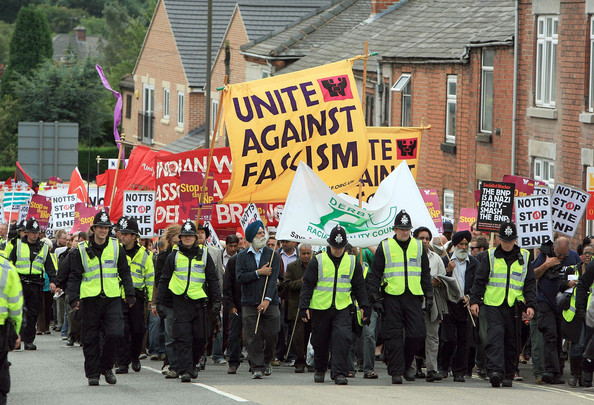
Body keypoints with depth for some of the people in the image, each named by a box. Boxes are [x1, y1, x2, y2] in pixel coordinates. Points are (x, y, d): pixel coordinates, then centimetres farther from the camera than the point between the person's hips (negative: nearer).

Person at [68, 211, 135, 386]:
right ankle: (93, 373, 12)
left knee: (114, 333, -11)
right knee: (90, 339, 2)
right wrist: (73, 298, -4)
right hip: (90, 299, -1)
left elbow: (125, 272, 14)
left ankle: (106, 367, 9)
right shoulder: (81, 250, 3)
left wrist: (130, 293, 7)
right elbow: (74, 277, 4)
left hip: (112, 299, 1)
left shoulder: (117, 248, 8)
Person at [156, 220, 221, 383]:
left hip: (199, 302, 1)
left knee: (200, 338, 3)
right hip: (180, 301, -1)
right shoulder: (173, 256, 8)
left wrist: (217, 300, 5)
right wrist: (160, 302, 6)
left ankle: (192, 364, 25)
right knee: (183, 338, -10)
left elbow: (213, 280, 13)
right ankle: (185, 370, -11)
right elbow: (164, 281, 12)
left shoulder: (204, 255, 10)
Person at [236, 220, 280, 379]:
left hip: (270, 303, 0)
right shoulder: (242, 256, 8)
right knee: (253, 337, -4)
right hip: (249, 304, 0)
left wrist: (267, 299, -15)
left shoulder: (272, 254, 5)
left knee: (271, 335, 0)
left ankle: (267, 360, 24)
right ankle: (257, 367, 0)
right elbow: (240, 277, -4)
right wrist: (259, 273, -10)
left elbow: (273, 278, -5)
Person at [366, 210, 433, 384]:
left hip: (413, 298, 2)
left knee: (417, 334, -5)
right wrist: (375, 298, -2)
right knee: (394, 336, -3)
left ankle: (405, 365, 15)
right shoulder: (384, 247, 4)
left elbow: (426, 274, 18)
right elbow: (374, 275, 4)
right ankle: (396, 371, 2)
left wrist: (429, 296, 12)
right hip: (392, 298, -2)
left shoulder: (418, 247, 13)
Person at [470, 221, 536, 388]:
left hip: (514, 306, 2)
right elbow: (479, 280, 8)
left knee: (511, 341, 5)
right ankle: (495, 371, -26)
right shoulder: (491, 256, 7)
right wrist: (474, 301, 0)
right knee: (495, 336, -17)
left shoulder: (523, 257, 10)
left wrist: (530, 305, 1)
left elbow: (529, 284, 11)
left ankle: (508, 375, 14)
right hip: (493, 305, -2)